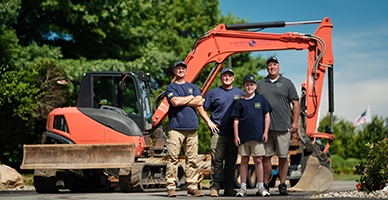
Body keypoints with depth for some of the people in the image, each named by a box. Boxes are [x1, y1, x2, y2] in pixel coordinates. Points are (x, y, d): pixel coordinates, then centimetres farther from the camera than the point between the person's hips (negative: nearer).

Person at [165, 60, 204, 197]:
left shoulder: (193, 87, 20)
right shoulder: (171, 87, 9)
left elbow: (199, 102, 2)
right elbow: (175, 101, -10)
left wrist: (181, 101, -2)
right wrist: (190, 98, 3)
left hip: (191, 128, 4)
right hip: (176, 128, -4)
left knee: (192, 159, 1)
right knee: (173, 158, -8)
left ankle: (192, 187, 3)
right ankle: (171, 187, -7)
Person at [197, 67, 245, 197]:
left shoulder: (240, 93, 12)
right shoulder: (213, 93, 6)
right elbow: (201, 108, 8)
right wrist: (209, 122, -1)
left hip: (235, 133, 3)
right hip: (218, 132, -2)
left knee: (231, 162, 6)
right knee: (217, 161, -7)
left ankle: (229, 188, 11)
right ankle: (214, 188, -4)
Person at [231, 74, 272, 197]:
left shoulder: (261, 99, 5)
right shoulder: (240, 102, 6)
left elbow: (267, 116, 6)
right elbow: (236, 120, 6)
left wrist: (265, 132, 0)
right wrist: (236, 136, -1)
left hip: (258, 136, -1)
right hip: (244, 136, 1)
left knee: (258, 160, 2)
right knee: (244, 161, 7)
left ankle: (261, 187, 9)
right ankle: (243, 188, 11)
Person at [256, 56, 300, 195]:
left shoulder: (287, 83, 7)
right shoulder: (260, 84, 13)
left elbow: (295, 103, 5)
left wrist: (295, 122, -2)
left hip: (283, 127, -2)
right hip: (264, 127, 2)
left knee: (283, 157, 2)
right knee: (266, 157, 3)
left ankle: (282, 185, 8)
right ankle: (265, 185, 9)